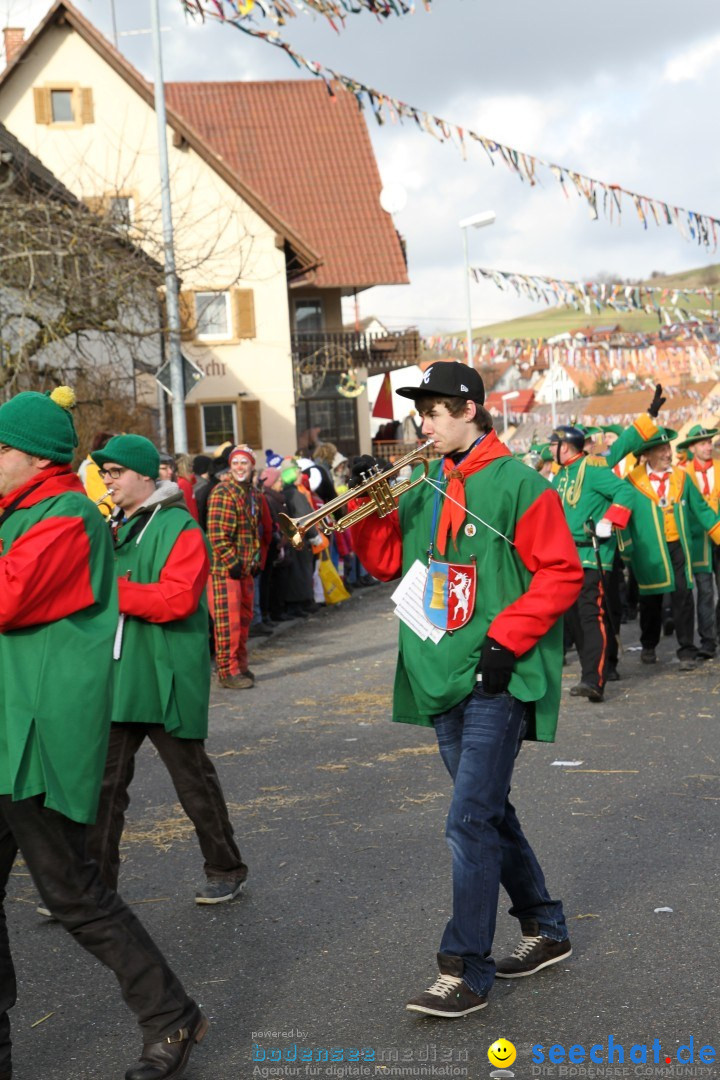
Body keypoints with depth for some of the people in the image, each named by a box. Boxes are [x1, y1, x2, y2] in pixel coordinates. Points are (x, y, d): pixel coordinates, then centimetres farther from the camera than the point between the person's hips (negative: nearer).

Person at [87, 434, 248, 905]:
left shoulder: (179, 529, -11)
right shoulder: (115, 526, 14)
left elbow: (179, 599, -23)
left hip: (166, 678, -7)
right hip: (116, 675, 7)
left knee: (193, 779, 6)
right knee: (104, 782, 6)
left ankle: (227, 871, 23)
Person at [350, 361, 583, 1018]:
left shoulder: (517, 484, -9)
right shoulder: (425, 490, 12)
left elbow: (561, 574, -11)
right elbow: (388, 562, 15)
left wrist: (506, 639, -18)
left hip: (496, 678, -8)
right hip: (442, 678, 8)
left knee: (471, 821, -9)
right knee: (488, 811, 16)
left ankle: (465, 972, -2)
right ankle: (545, 929, 32)